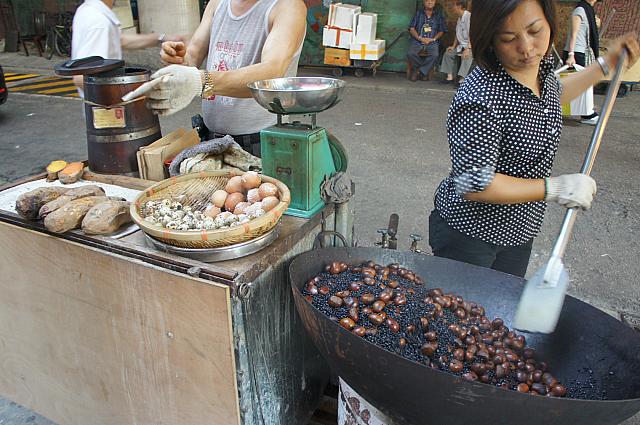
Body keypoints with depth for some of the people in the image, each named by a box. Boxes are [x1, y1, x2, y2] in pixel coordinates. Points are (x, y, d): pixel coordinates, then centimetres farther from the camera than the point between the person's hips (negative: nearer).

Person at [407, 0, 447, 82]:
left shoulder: (439, 14, 11)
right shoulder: (418, 13, 11)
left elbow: (441, 31, 10)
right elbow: (412, 29, 5)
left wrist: (433, 39, -8)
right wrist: (420, 38, -11)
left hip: (432, 42, 0)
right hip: (417, 41, 0)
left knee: (435, 55, -32)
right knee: (410, 53, -30)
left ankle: (422, 71, -13)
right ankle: (416, 69, -3)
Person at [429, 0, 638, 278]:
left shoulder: (542, 66, -2)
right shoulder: (480, 98, -31)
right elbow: (473, 185, -30)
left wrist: (606, 65, 23)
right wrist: (555, 188, -23)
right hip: (469, 234, -8)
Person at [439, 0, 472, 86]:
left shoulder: (469, 17, -17)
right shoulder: (459, 18, 12)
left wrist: (468, 49, -34)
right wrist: (453, 46, 11)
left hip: (471, 45, -10)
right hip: (461, 45, 10)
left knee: (467, 56, -35)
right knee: (448, 53, 2)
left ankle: (462, 79, -43)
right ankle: (450, 77, -3)